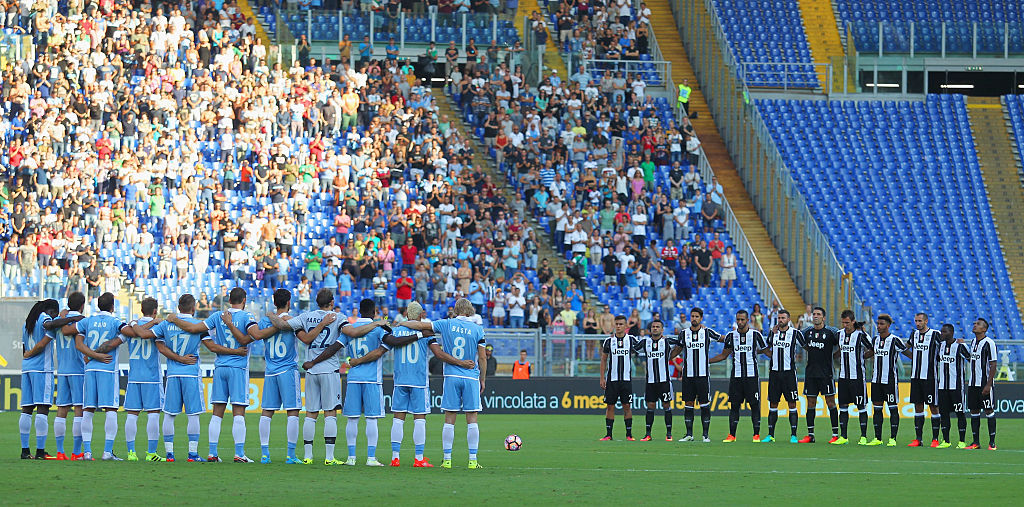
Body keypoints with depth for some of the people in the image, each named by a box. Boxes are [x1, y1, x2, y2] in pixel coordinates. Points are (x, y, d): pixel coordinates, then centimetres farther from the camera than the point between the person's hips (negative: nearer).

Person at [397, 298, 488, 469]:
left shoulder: (447, 324, 1)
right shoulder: (477, 329, 0)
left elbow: (421, 325, 2)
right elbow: (482, 357, 0)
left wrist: (403, 323, 19)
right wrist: (482, 380, 10)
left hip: (451, 378, 1)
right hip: (471, 378, -1)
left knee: (449, 420, 3)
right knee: (471, 419, 1)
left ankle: (447, 459, 1)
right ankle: (472, 460, -3)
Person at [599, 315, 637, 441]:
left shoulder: (631, 340, 2)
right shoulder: (609, 341, 4)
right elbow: (603, 360, 8)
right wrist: (602, 378, 3)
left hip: (626, 378, -1)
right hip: (612, 378, 1)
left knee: (627, 406, -1)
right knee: (610, 406, 1)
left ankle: (629, 434, 5)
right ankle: (608, 434, 5)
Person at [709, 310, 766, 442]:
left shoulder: (756, 335, -1)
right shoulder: (731, 336, 7)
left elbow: (765, 351, 11)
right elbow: (724, 355, 15)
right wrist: (707, 361, 10)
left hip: (752, 375, -2)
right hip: (736, 376, 2)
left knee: (755, 405, -2)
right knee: (734, 405, 1)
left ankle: (757, 435, 5)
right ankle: (731, 435, 5)